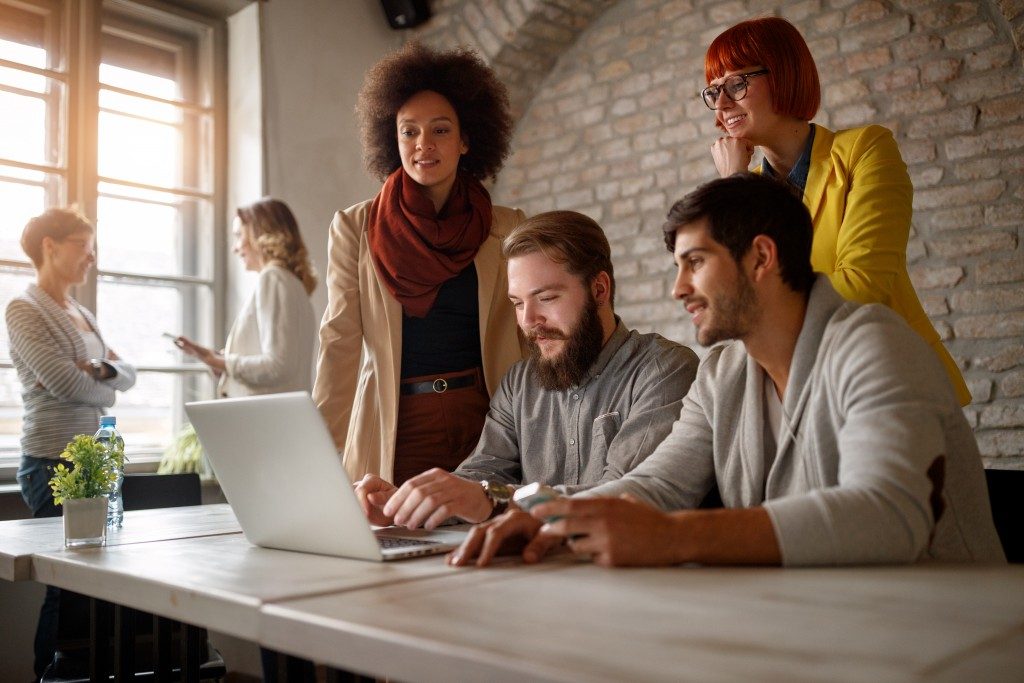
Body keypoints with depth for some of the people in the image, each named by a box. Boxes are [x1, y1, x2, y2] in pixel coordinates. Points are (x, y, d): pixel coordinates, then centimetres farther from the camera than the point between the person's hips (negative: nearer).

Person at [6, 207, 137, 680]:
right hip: (53, 465, -7)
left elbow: (128, 375, 11)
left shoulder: (83, 315, 18)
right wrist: (107, 388, 2)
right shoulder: (24, 310, -6)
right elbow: (68, 384, -16)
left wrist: (101, 369, -10)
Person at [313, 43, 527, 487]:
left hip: (488, 422, 1)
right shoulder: (355, 228, 3)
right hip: (395, 430, 0)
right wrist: (323, 452, -8)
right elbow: (340, 343, -2)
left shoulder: (507, 230, 4)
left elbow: (531, 335, 3)